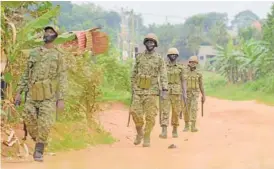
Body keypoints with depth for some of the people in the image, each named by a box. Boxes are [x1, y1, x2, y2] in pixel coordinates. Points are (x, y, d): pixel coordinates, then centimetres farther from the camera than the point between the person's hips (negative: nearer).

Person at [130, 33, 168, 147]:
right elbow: (134, 73, 13)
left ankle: (147, 137, 7)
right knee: (135, 112, -8)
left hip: (152, 91, -2)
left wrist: (165, 90, -18)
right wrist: (133, 88, 10)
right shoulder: (139, 57, 7)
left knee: (150, 115, -3)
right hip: (139, 90, 2)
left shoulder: (159, 59, -1)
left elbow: (163, 75, -7)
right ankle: (139, 133, 14)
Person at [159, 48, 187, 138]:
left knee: (176, 112, 4)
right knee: (165, 111, -12)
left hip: (177, 92, 0)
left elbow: (183, 81, 4)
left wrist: (185, 93, -4)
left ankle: (175, 130, 20)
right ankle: (164, 132, -19)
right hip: (166, 92, 0)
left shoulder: (180, 68, 4)